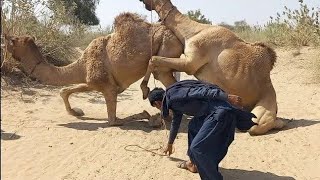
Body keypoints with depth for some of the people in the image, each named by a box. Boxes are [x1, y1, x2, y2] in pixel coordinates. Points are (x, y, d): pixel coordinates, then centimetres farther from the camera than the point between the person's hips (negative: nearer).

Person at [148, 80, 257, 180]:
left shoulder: (172, 95, -5)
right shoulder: (174, 102, 26)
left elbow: (199, 92, -17)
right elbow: (176, 122, 42)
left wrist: (227, 97, -24)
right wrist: (170, 144, 57)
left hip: (220, 110, -11)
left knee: (197, 148, -11)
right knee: (193, 126, 30)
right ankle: (194, 163, 40)